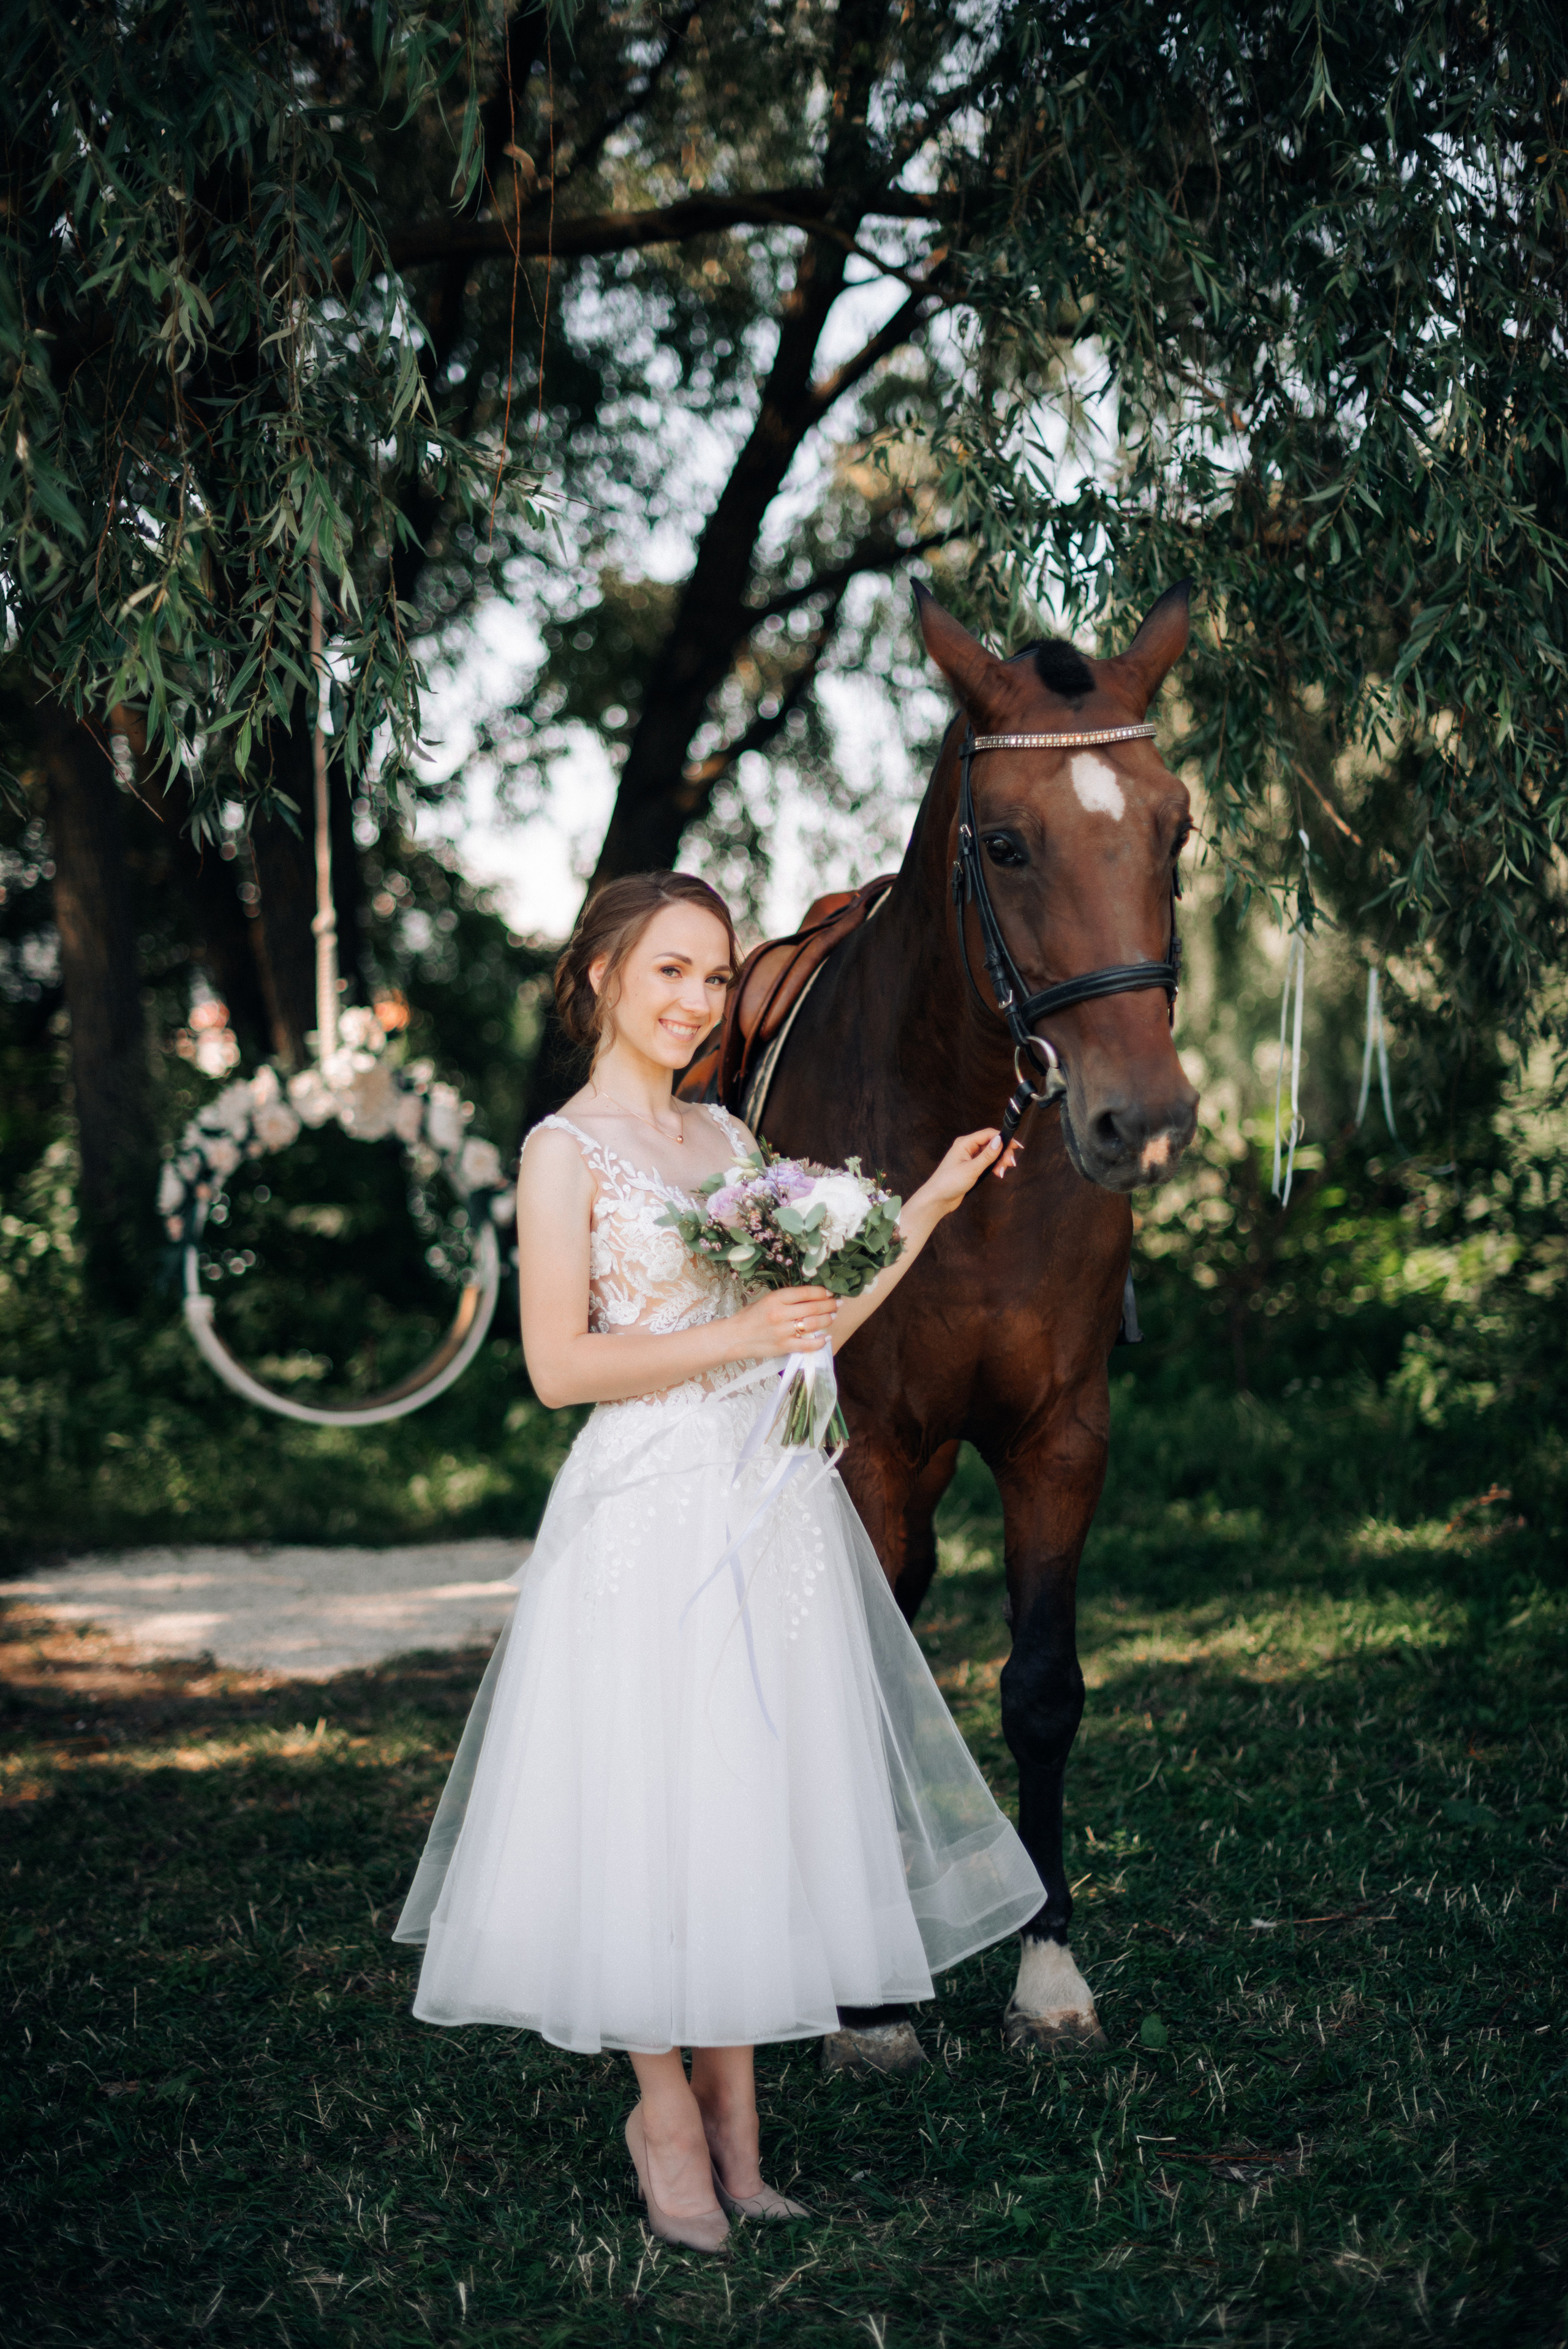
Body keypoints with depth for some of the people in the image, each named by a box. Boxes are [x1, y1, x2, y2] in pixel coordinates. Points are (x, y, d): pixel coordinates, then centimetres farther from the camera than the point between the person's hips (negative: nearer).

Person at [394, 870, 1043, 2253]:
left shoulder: (729, 1138, 13)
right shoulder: (568, 1150, -6)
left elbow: (815, 1328, 15)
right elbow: (559, 1365, -13)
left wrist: (931, 1206, 13)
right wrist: (733, 1338, -17)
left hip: (776, 1512, 6)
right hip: (654, 1518, -6)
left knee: (759, 1809, 9)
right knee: (657, 1813, 1)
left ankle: (735, 2122, 20)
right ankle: (669, 2118, 17)